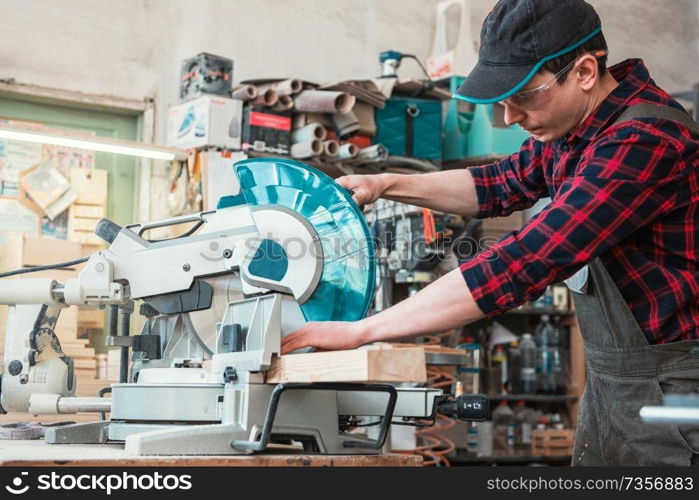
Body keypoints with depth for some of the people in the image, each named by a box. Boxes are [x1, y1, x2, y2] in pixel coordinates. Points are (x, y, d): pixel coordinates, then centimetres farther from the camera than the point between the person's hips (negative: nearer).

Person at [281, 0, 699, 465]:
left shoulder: (645, 141, -27)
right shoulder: (579, 121, 1)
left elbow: (523, 266, -32)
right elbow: (503, 185, 18)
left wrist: (359, 331, -28)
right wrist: (387, 184, 4)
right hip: (609, 381, 8)